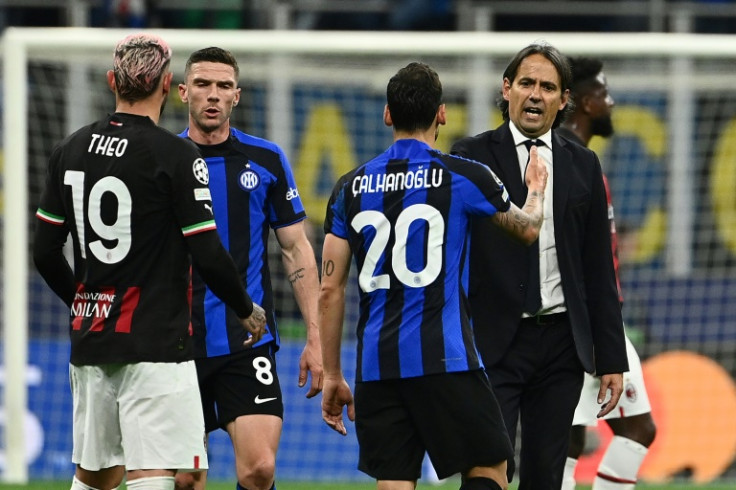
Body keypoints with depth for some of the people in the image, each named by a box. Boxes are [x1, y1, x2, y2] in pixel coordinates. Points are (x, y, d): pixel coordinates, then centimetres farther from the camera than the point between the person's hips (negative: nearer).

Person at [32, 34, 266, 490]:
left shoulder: (70, 150, 7)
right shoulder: (177, 156, -11)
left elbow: (45, 251, 12)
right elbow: (208, 256, -13)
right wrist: (247, 311, 5)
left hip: (89, 338, 6)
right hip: (154, 344, -6)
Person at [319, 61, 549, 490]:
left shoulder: (351, 188, 8)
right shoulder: (463, 177, -1)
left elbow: (331, 289, 8)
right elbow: (527, 229, 19)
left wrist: (332, 375, 15)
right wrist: (536, 191, 42)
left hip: (377, 365, 4)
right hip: (445, 358, -3)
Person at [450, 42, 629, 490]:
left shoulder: (582, 166, 11)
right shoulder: (471, 158, 1)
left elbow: (599, 268, 12)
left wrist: (612, 357, 7)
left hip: (561, 343, 3)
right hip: (494, 342, -3)